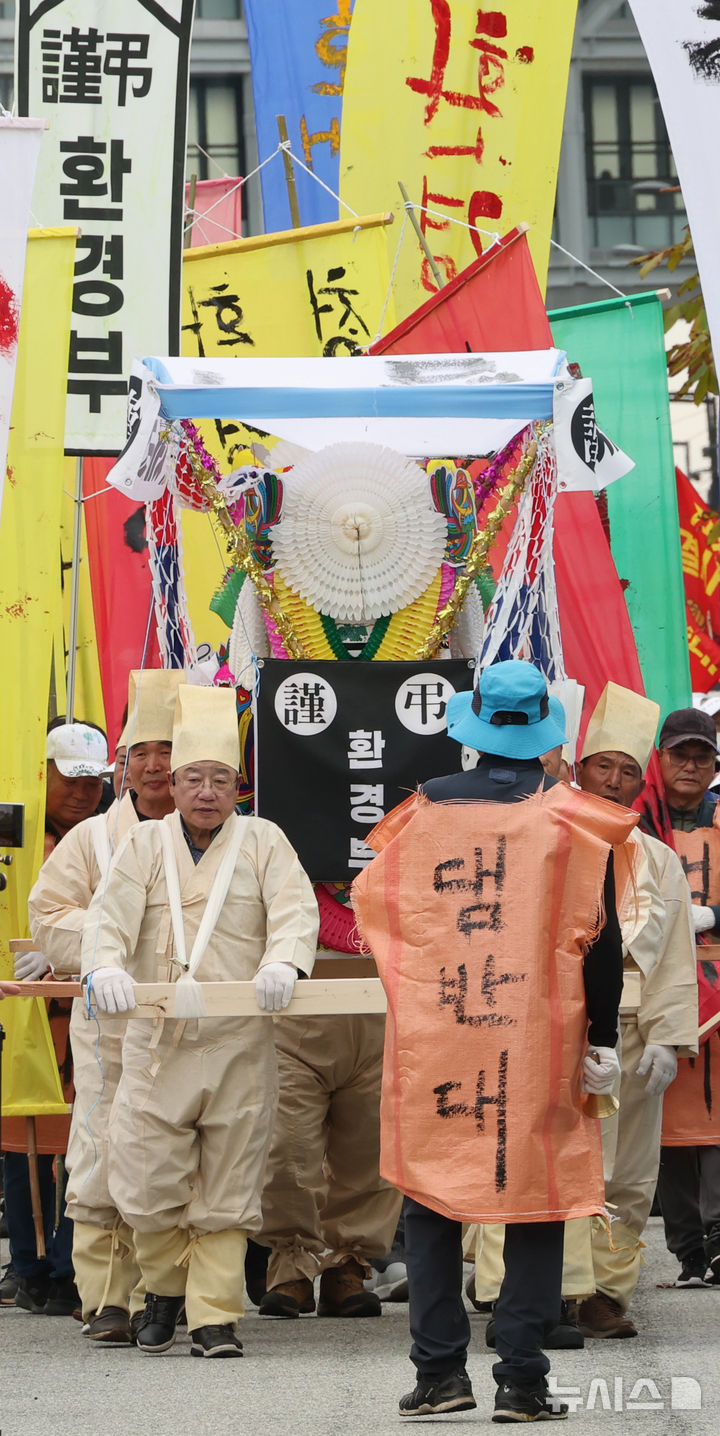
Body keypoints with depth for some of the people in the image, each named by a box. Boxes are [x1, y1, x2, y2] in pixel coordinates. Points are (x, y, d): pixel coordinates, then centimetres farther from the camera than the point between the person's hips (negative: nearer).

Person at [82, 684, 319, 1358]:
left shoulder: (263, 842, 6)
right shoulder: (145, 844, 9)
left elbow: (295, 912, -7)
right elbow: (111, 916, -3)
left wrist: (282, 963, -28)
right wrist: (105, 967, -24)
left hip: (240, 1044, -1)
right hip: (156, 1042, 1)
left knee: (228, 1187, 1)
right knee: (147, 1176, 0)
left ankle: (214, 1314, 10)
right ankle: (165, 1286, 26)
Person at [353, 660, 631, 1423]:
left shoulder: (425, 808, 3)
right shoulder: (573, 816, -2)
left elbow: (377, 912, 11)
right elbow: (599, 934, -2)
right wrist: (603, 1037, 3)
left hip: (432, 1039, 1)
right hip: (540, 1044, -1)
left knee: (430, 1199, 10)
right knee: (537, 1200, 4)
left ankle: (440, 1369, 6)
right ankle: (521, 1380, 1)